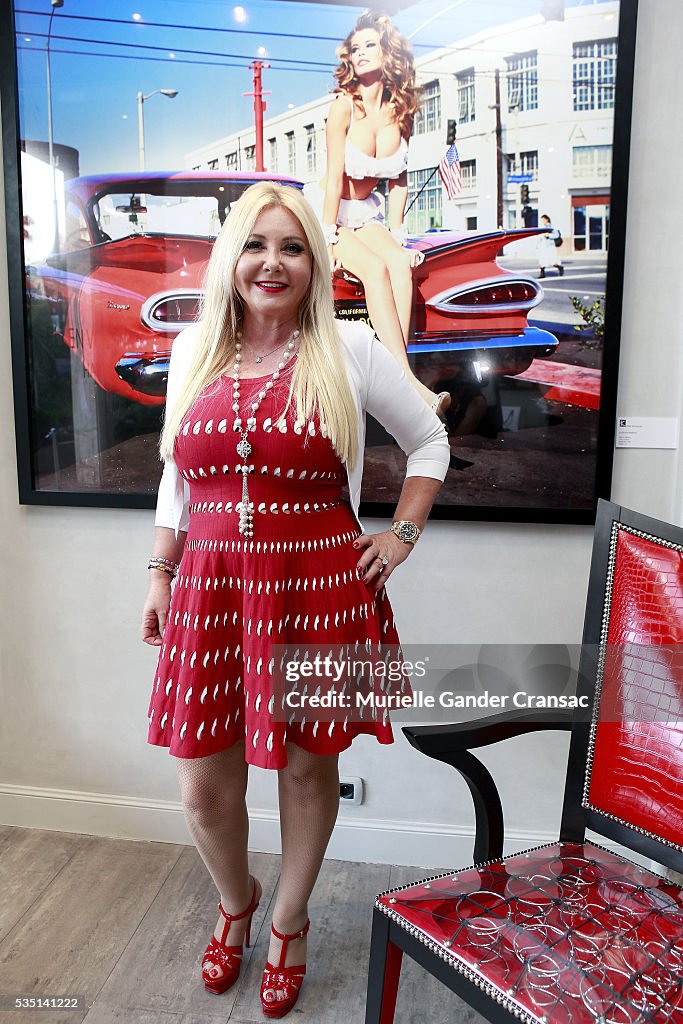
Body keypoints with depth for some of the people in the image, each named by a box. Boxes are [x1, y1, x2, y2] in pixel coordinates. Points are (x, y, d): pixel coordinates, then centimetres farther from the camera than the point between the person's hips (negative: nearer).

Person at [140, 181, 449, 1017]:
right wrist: (160, 577, 12)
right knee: (202, 785, 9)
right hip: (212, 588, 3)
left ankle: (290, 923, 42)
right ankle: (235, 903, 44)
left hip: (318, 588, -2)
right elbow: (176, 479, 14)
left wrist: (400, 536, 2)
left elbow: (429, 441, 9)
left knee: (307, 765, 13)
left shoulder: (349, 350, -2)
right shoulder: (193, 350, 7)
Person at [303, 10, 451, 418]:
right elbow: (335, 177, -16)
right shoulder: (345, 105, -13)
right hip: (324, 208, -5)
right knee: (375, 267, -30)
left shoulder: (401, 110, 0)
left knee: (400, 263, -26)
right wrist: (329, 238, -19)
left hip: (365, 212, 5)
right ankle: (408, 382, -37)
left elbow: (400, 179, 5)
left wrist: (398, 234, 0)